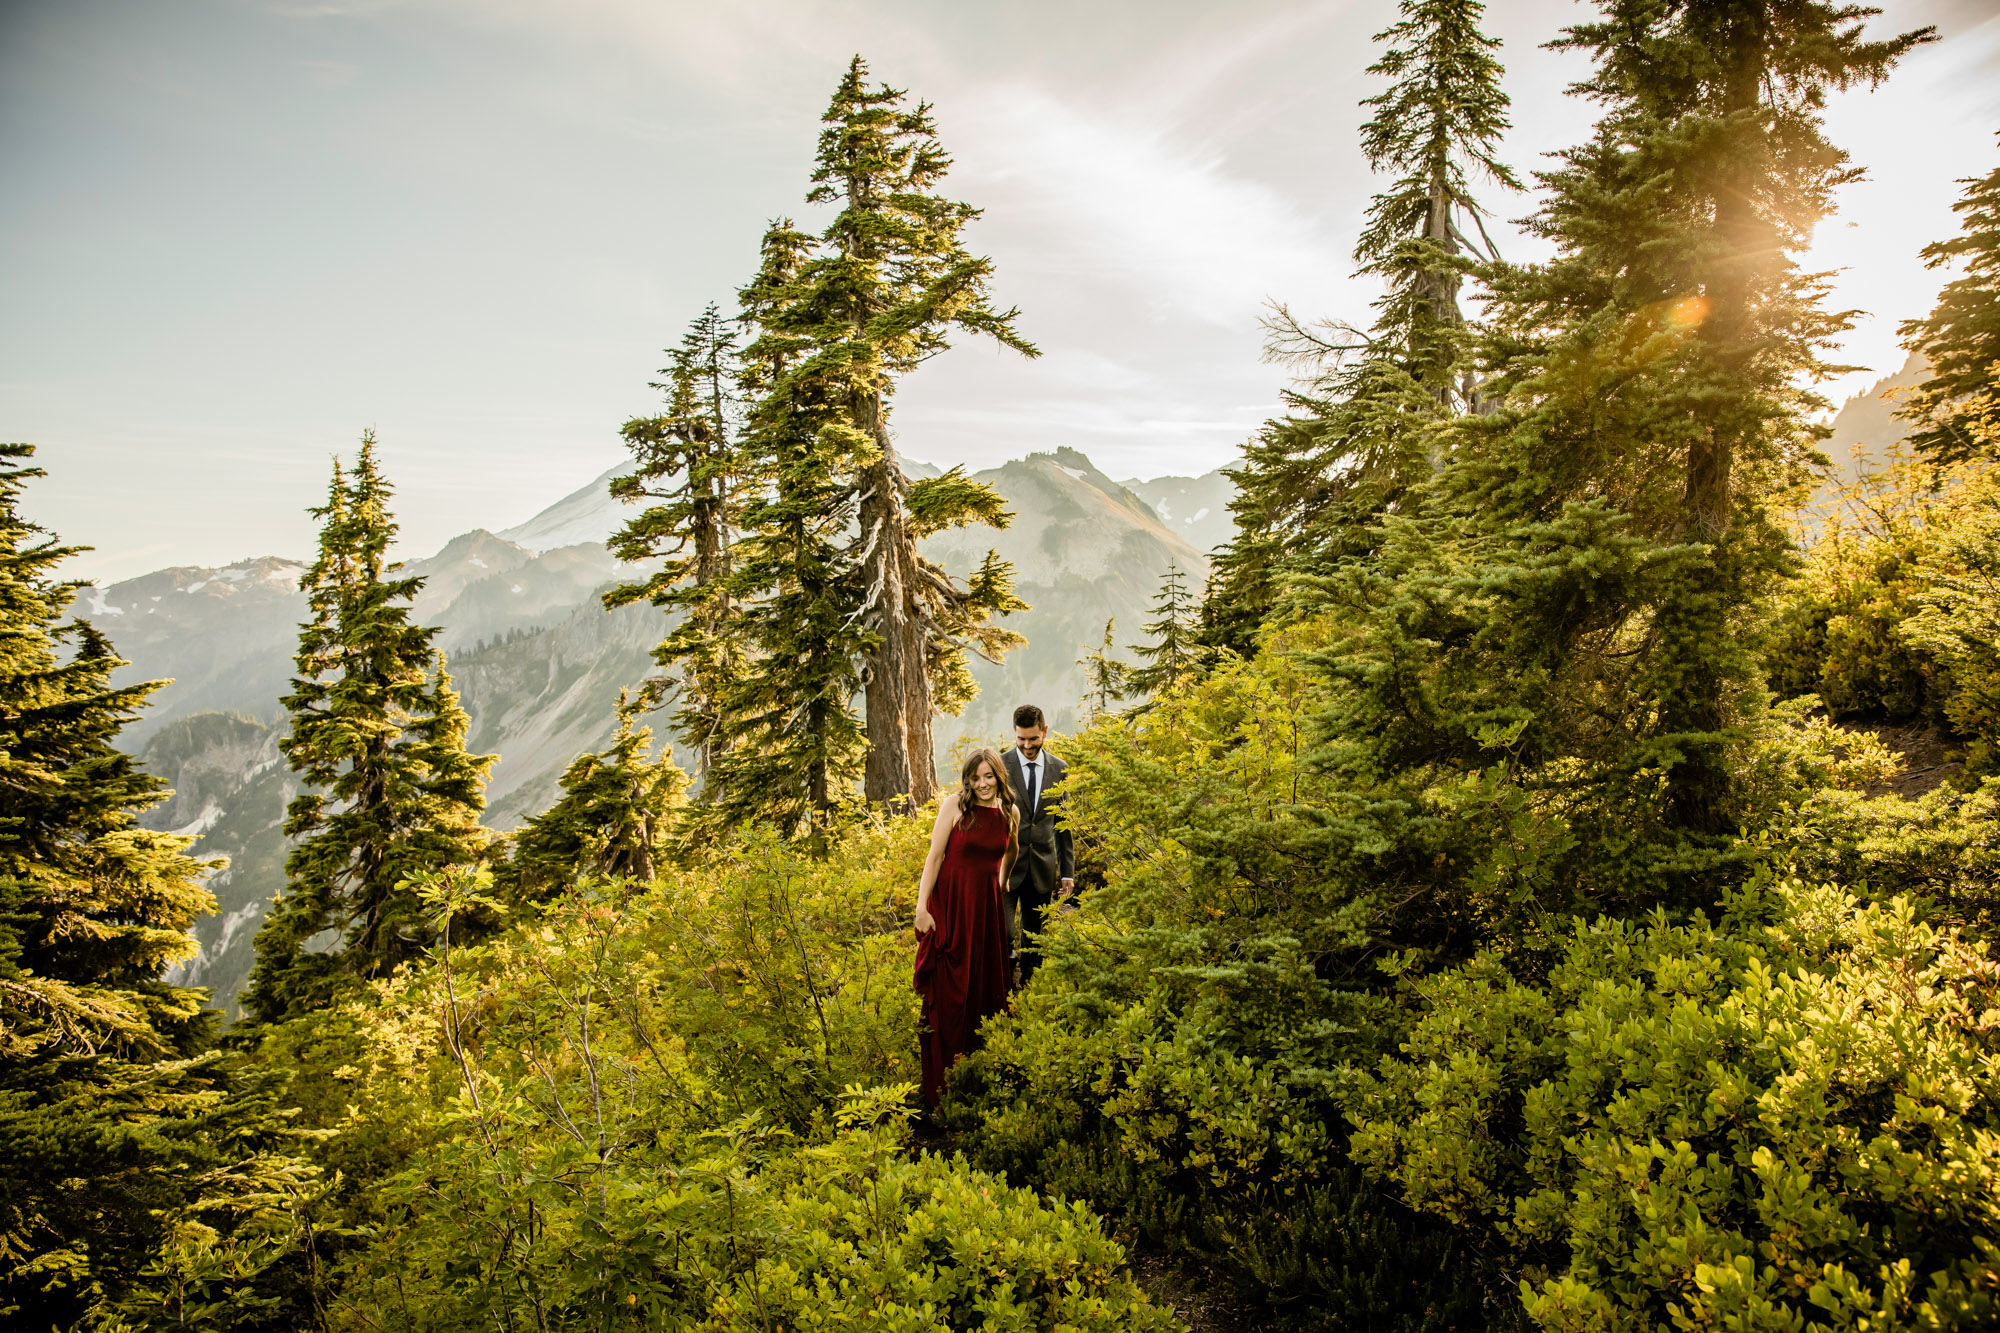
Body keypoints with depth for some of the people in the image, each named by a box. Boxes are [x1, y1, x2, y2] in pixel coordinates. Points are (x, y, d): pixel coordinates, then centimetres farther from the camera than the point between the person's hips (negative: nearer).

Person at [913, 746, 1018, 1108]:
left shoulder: (1010, 812, 4)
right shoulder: (954, 805, -8)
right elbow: (934, 857, -9)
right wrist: (922, 906, -14)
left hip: (988, 905, 4)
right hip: (951, 902, -4)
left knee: (988, 984, 9)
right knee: (948, 989, 2)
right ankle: (941, 1083, 13)